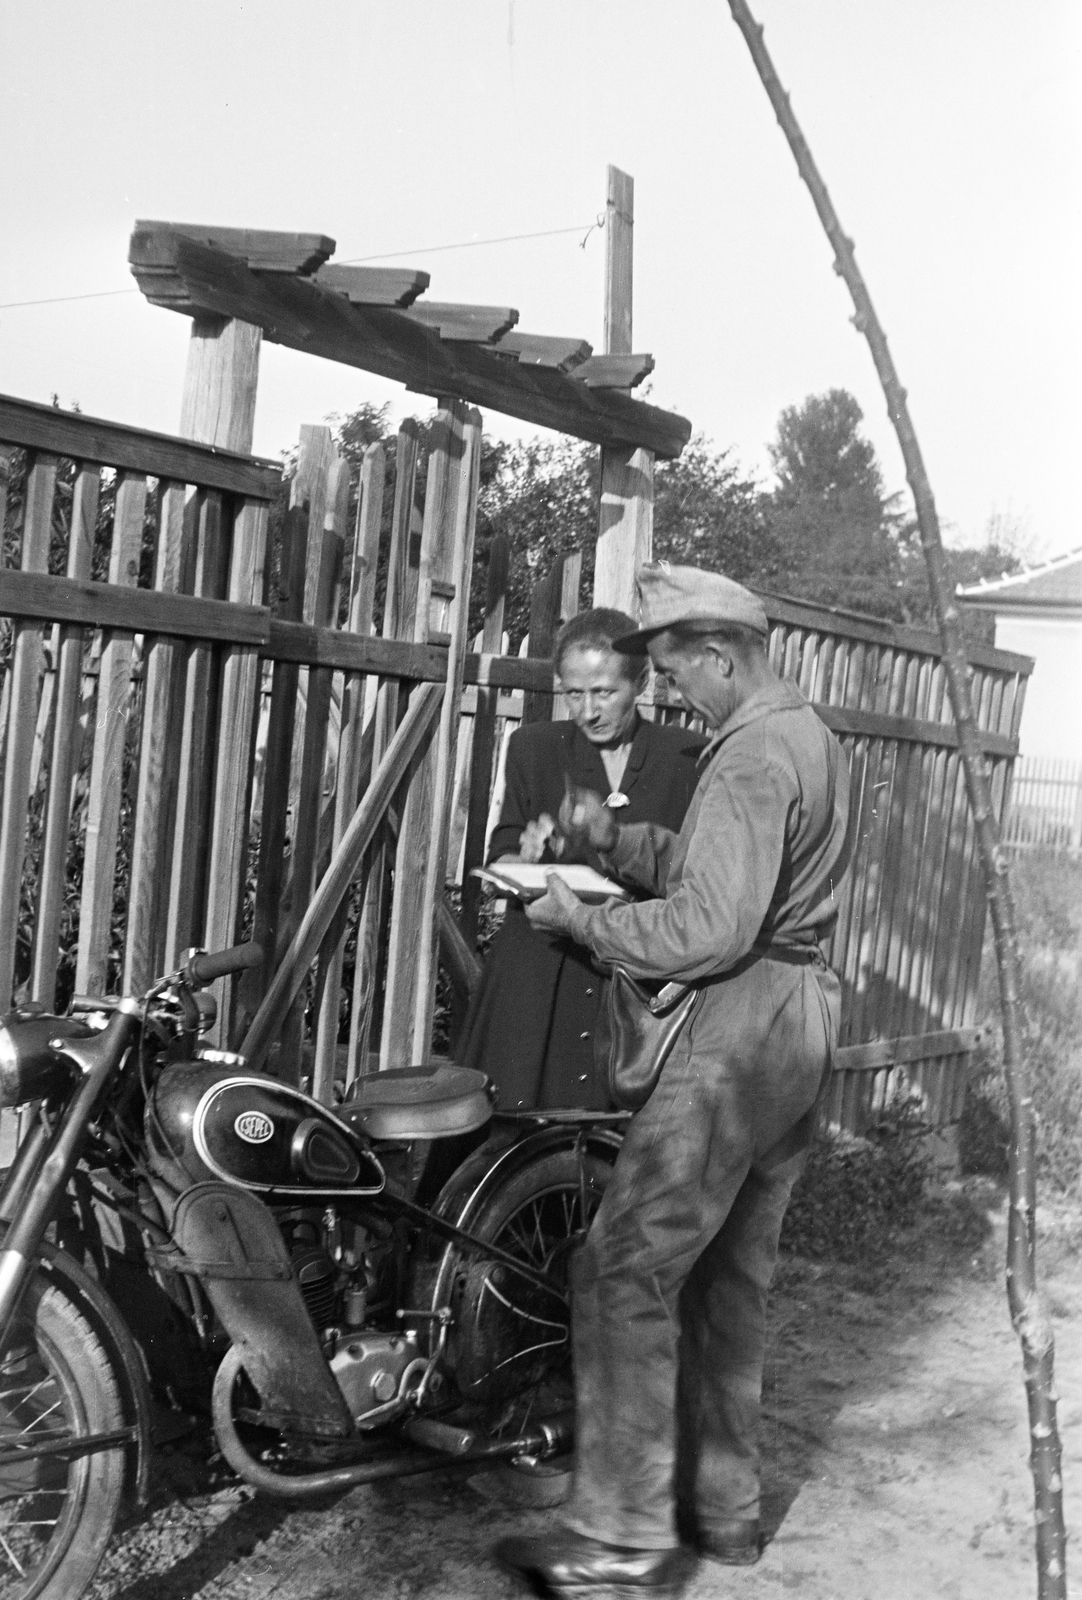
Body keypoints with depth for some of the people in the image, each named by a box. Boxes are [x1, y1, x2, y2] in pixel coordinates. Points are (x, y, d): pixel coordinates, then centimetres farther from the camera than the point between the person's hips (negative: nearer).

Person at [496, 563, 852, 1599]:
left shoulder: (751, 755, -15)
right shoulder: (810, 736, 17)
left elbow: (710, 927, -22)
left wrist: (579, 920, -11)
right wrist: (613, 839, 5)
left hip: (744, 1019, -11)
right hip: (804, 1016, 11)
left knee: (624, 1272, -8)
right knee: (730, 1274, 16)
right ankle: (720, 1510, 26)